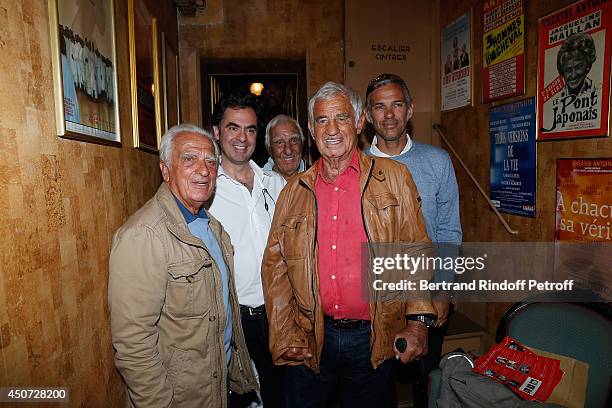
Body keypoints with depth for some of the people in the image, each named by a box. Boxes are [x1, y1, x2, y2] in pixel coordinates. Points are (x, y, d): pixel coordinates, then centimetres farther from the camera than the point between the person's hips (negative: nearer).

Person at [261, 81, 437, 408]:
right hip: (311, 342, 2)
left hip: (375, 341, -1)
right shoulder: (294, 191, 3)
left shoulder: (393, 178, -2)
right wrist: (284, 336, -1)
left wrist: (418, 321, -10)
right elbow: (274, 264, 4)